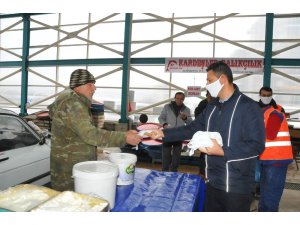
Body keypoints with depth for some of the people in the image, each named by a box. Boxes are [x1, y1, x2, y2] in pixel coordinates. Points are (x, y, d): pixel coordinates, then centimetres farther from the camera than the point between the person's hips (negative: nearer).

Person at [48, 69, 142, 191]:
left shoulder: (72, 99, 12)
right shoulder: (72, 104, -20)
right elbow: (90, 134, -29)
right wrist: (124, 137, -29)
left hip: (77, 162, 10)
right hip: (69, 167, -10)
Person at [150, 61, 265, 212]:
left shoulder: (249, 107, -14)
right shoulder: (212, 107, 10)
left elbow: (256, 146, -18)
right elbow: (192, 129, 13)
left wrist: (222, 151, -26)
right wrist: (164, 133, 4)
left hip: (237, 187, -7)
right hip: (213, 182, 7)